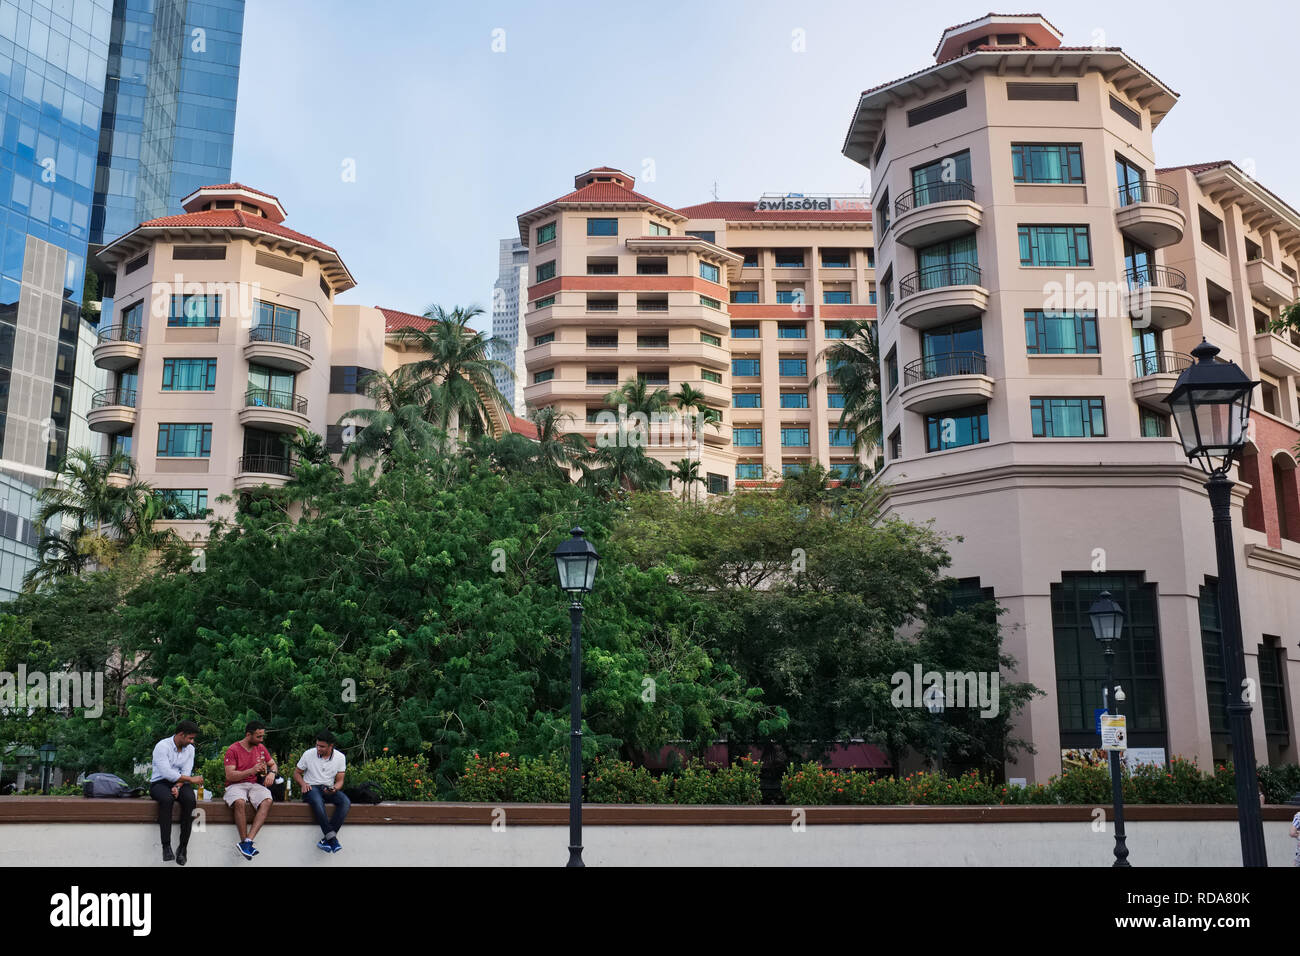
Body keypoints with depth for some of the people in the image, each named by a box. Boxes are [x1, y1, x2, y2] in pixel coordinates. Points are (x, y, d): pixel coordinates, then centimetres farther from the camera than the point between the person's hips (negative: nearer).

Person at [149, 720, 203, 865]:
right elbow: (166, 772, -22)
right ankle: (166, 846, -36)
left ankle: (183, 847, -27)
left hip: (180, 782, 4)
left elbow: (186, 772, -1)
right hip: (160, 783, -4)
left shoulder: (190, 749, 7)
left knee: (190, 799, -30)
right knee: (167, 799, -39)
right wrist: (190, 779, -19)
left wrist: (178, 787, -21)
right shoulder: (162, 746, -12)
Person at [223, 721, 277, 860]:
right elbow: (229, 776, -11)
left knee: (267, 801, -29)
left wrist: (272, 773, 1)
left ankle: (248, 840, -37)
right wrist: (251, 771, -21)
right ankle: (245, 841, -30)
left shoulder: (261, 748, 13)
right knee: (240, 802, -38)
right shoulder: (233, 749, -4)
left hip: (255, 784, 4)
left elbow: (272, 764, 25)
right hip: (235, 785, -4)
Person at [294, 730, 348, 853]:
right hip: (311, 787, -2)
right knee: (317, 801, -39)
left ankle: (326, 839, -34)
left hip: (329, 789, 2)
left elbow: (339, 781, 4)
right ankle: (332, 837, -42)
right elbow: (296, 772, 10)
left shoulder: (340, 757, 2)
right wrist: (303, 783, -11)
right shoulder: (308, 754, -1)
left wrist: (334, 789, -19)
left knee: (345, 802, -29)